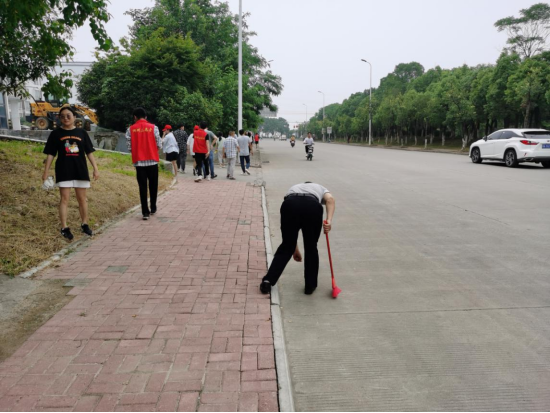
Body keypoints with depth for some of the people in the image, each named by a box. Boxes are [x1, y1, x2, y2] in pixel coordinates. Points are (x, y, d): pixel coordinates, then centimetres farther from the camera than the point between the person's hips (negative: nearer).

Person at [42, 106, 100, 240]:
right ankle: (64, 228, 1)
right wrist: (46, 171, -2)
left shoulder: (82, 133, 5)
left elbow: (89, 152, 5)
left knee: (82, 199, 9)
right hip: (64, 171, -1)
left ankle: (84, 224, 22)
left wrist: (96, 168, -1)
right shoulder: (56, 134, 2)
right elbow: (50, 154, 3)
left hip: (80, 171, 2)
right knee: (64, 199, -3)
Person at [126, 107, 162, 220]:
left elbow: (129, 147, -1)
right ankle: (153, 208, 25)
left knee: (143, 187, 4)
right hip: (152, 161, 0)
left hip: (139, 162, 0)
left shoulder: (131, 129, -1)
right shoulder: (153, 128, -3)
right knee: (153, 186, 15)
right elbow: (159, 145, -2)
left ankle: (145, 212, 2)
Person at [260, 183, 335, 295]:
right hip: (312, 207, -1)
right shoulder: (320, 188, 37)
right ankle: (310, 286, 27)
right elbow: (330, 199, 9)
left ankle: (267, 281, 10)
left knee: (286, 247, 18)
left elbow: (292, 230, 39)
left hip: (289, 204, 2)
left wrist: (295, 249, 47)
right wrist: (329, 221, -2)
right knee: (311, 248, 19)